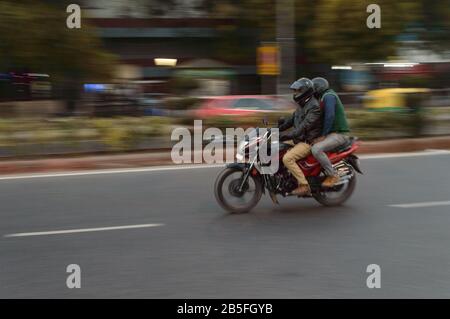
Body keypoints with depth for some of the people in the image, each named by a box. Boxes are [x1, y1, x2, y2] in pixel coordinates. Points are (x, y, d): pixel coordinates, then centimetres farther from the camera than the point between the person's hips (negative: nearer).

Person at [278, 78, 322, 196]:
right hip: (299, 139, 10)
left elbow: (304, 126, -28)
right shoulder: (301, 104, 15)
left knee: (287, 158, -27)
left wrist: (286, 136, -35)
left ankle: (304, 185, -22)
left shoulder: (314, 107, -17)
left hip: (309, 142, -10)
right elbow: (291, 120, 21)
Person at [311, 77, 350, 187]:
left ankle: (333, 175, -21)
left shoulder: (328, 96, -11)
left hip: (338, 134, -11)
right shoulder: (326, 96, 22)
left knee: (316, 149, -29)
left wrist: (323, 135, -20)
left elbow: (330, 116, -22)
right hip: (332, 133, 11)